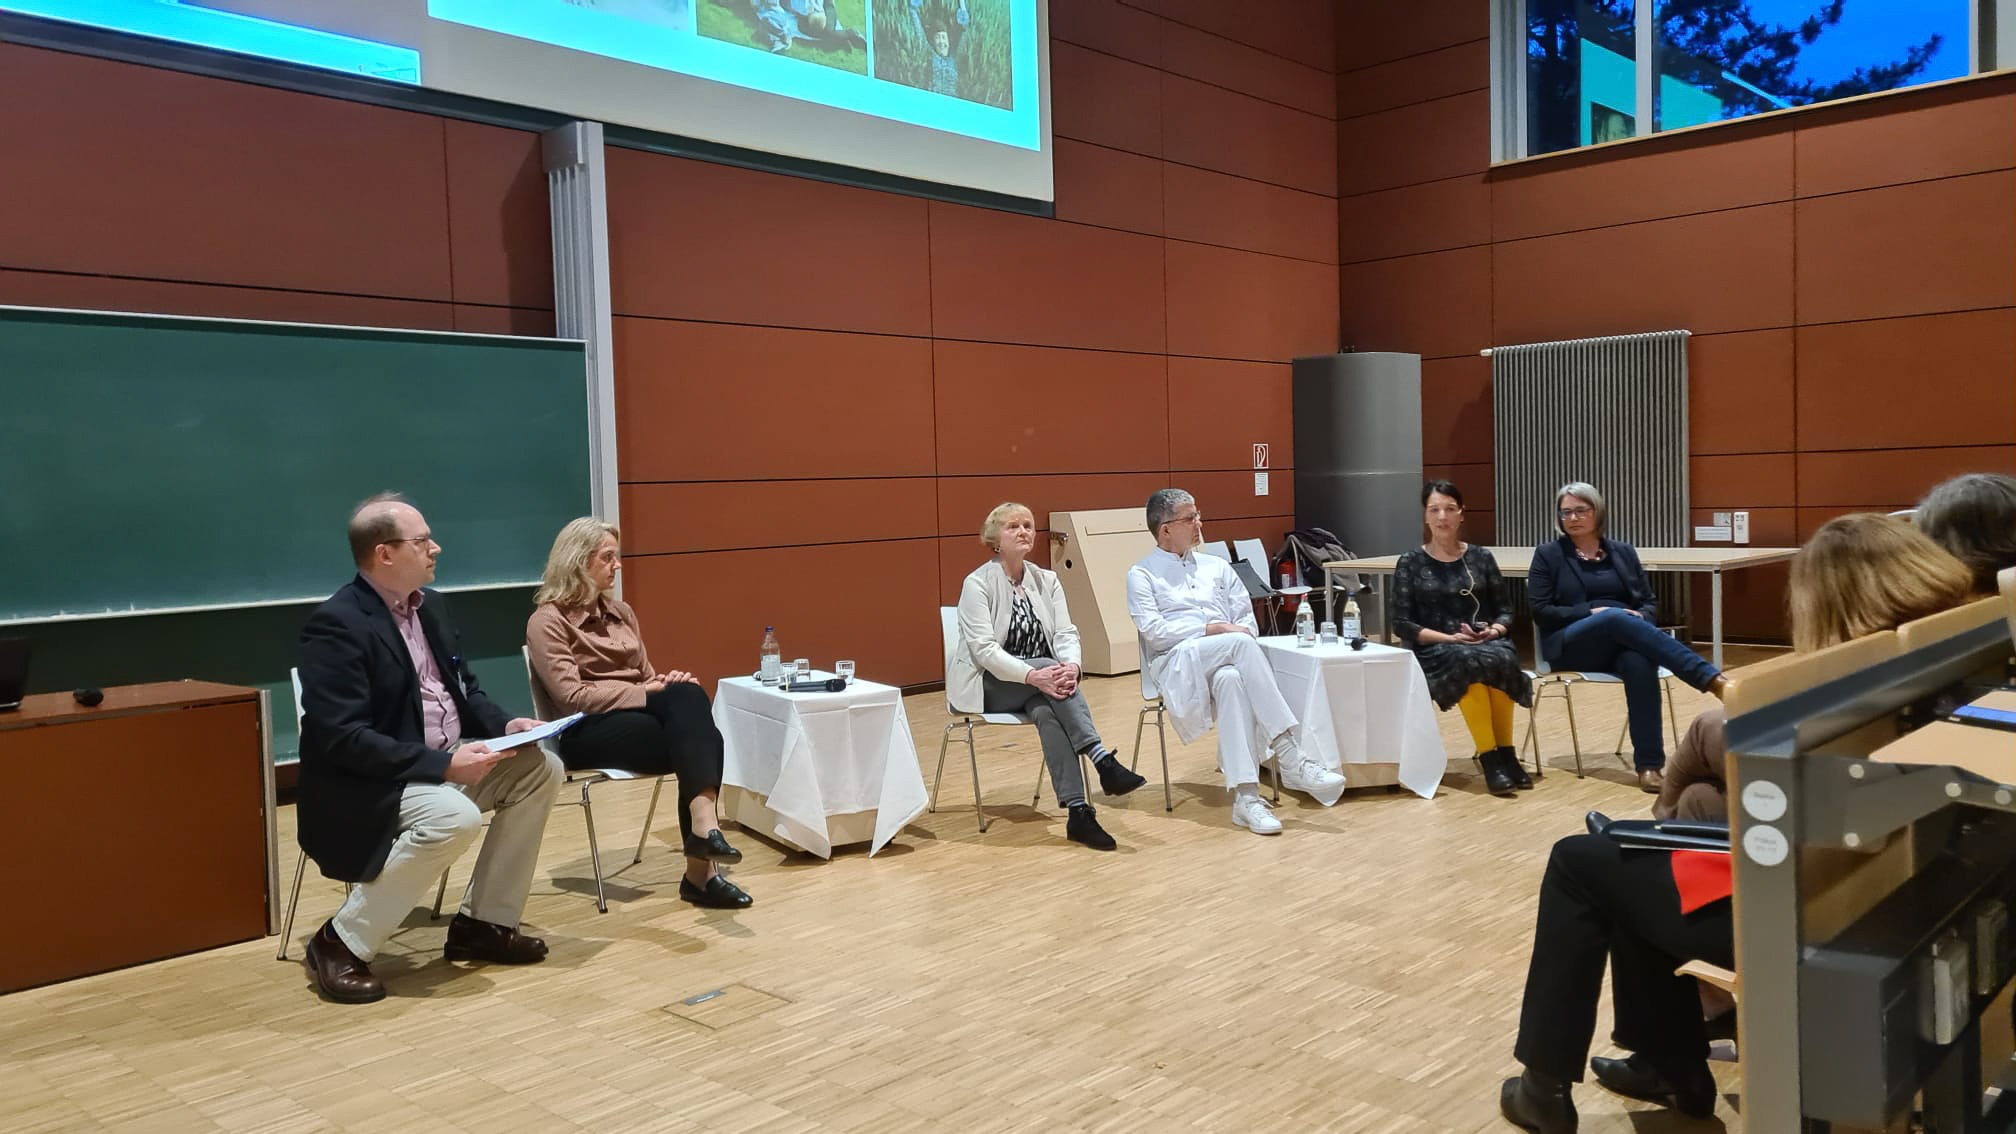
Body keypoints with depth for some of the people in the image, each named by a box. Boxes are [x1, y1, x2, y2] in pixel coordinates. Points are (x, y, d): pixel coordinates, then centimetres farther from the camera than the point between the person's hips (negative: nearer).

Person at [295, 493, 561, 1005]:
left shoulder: (430, 605, 8)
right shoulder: (337, 624, -19)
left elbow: (464, 690, 17)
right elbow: (343, 739, -26)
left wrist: (505, 724, -4)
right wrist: (444, 764, -28)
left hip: (445, 760, 9)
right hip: (370, 784, -9)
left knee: (541, 769, -5)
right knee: (454, 817, -34)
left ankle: (481, 922, 5)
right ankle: (341, 943, -15)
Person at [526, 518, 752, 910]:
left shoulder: (621, 612, 18)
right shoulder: (547, 621, -3)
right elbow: (572, 697, -13)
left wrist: (665, 681, -4)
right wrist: (646, 693, -17)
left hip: (636, 714, 6)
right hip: (589, 732, -6)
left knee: (687, 694, -31)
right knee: (701, 741, -30)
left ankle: (703, 825, -41)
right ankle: (701, 856, -35)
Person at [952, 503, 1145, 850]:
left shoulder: (1047, 580, 8)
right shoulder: (977, 583, -7)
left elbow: (1066, 634, -1)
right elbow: (984, 649, -18)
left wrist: (1070, 666, -26)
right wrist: (1033, 675, -32)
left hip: (1036, 687, 4)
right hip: (988, 685, -3)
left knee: (1047, 711, -33)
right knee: (1048, 666, -32)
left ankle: (1078, 811, -42)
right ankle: (1103, 760, -41)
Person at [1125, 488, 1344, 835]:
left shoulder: (1217, 567, 24)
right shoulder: (1142, 574, 10)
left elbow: (1247, 620, 16)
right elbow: (1153, 630, -5)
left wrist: (1242, 637, -8)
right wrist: (1212, 629, -12)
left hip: (1226, 662, 3)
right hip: (1177, 663, -3)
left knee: (1231, 679, -37)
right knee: (1241, 644, -34)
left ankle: (1245, 794, -44)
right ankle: (1288, 756, -38)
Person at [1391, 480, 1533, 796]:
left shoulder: (1481, 557, 11)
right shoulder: (1411, 563, 4)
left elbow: (1504, 609, 13)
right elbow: (1402, 623, -1)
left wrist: (1494, 630, -10)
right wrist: (1449, 638, -13)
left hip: (1487, 644, 2)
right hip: (1434, 652, -2)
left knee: (1501, 659, -35)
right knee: (1467, 663, -37)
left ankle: (1504, 752, -23)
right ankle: (1490, 758, -31)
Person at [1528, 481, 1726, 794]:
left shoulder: (1623, 551, 17)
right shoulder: (1548, 553, 8)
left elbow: (1649, 603, 15)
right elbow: (1540, 610, -1)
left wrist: (1640, 619, -9)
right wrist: (1592, 612, -12)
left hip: (1624, 639, 3)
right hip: (1571, 645, -3)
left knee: (1639, 663, -36)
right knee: (1616, 619, -37)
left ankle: (1649, 764, -34)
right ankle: (1711, 678, -44)